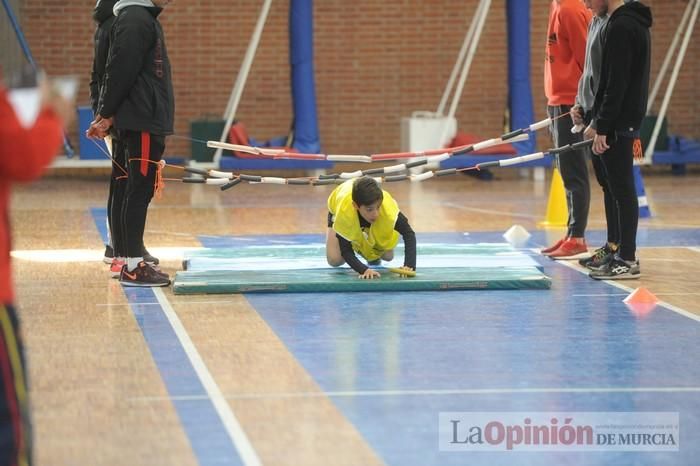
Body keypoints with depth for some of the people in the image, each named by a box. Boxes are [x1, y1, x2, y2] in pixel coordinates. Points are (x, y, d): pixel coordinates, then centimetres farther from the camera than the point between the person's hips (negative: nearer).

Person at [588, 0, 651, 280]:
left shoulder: (620, 27, -17)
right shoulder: (636, 23, 14)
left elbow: (616, 84, -20)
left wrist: (602, 128, -18)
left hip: (619, 124, -10)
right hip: (628, 120, 10)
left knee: (621, 189, -7)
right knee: (623, 189, 14)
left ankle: (627, 261, -4)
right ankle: (626, 254, 19)